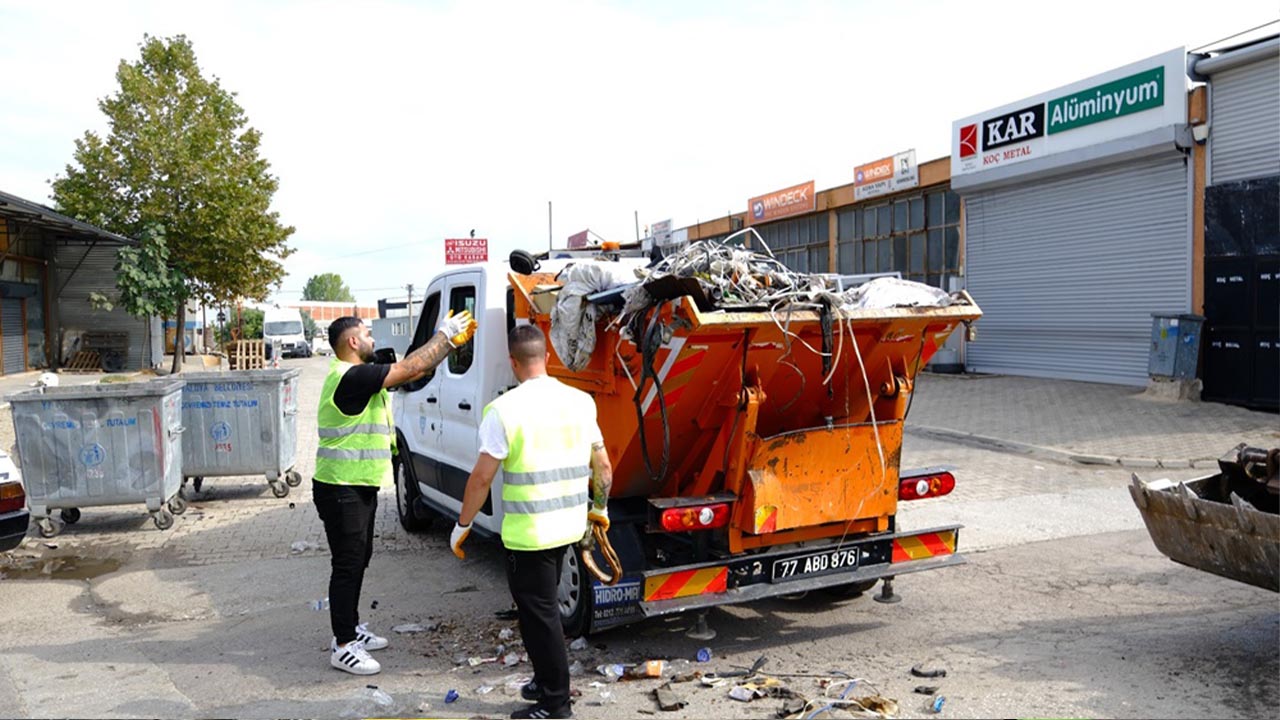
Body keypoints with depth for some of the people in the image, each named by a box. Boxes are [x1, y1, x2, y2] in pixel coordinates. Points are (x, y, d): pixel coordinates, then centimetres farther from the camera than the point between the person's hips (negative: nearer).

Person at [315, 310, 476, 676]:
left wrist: (451, 343, 9)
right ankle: (343, 647, 4)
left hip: (360, 487, 11)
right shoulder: (351, 376, -21)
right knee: (347, 565, -4)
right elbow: (411, 368, -22)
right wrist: (443, 335, -10)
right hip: (341, 490, -11)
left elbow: (414, 371, 15)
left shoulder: (361, 375, 11)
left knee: (359, 559, 20)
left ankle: (351, 628, 33)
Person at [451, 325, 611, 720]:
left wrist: (462, 524, -2)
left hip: (529, 533, -7)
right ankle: (548, 682, 36)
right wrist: (600, 508, 25)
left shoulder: (506, 409, -14)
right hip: (570, 525, 7)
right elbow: (603, 468, 9)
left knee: (538, 613, 6)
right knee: (544, 607, 23)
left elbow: (482, 477, -14)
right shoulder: (580, 402, 3)